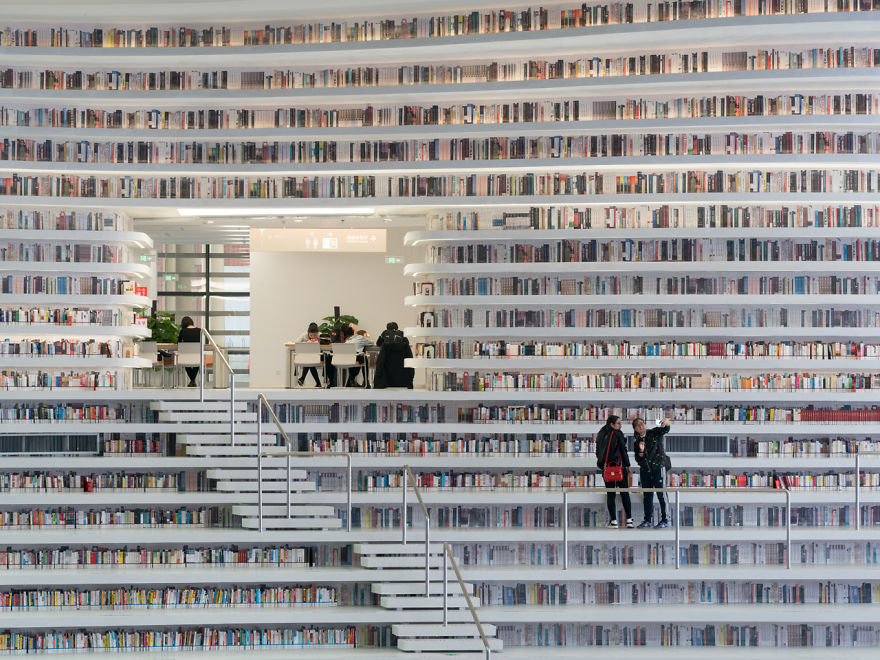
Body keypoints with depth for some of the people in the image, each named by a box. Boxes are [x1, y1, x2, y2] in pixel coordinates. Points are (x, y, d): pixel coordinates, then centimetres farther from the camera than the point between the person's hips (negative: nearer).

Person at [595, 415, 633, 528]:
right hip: (619, 466, -4)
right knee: (624, 493, 3)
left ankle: (613, 521, 0)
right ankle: (629, 520, 2)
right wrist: (628, 465, 0)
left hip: (605, 467, 4)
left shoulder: (601, 435, 10)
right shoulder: (617, 434, -6)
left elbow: (598, 451, 12)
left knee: (610, 494, 5)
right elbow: (623, 450, -6)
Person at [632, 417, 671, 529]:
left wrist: (666, 423, -43)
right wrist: (640, 451, -11)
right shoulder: (636, 441, 9)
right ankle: (648, 520, 17)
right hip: (645, 469, 5)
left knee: (661, 494, -6)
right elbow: (637, 458, 10)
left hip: (658, 466, -5)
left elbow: (665, 430, -20)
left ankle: (665, 520, -4)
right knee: (647, 495, 9)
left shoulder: (654, 433, -1)